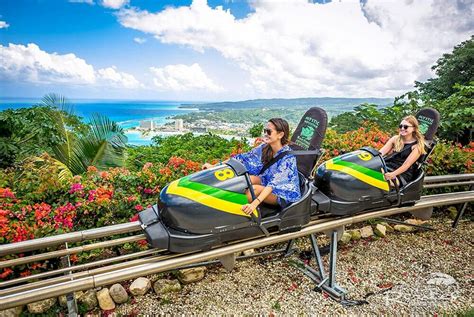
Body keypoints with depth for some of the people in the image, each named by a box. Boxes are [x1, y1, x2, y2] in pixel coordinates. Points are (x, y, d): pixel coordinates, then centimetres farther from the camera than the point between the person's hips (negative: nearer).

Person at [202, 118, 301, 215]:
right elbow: (243, 158, -5)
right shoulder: (265, 147, -5)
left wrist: (255, 203, -46)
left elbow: (274, 183, -34)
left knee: (255, 189, -31)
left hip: (286, 194, -6)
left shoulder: (288, 157, -25)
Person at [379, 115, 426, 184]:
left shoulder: (417, 146, -1)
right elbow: (381, 152, 3)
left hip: (402, 175, -5)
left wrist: (393, 174, -29)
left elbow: (406, 165, -12)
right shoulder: (395, 139, 14)